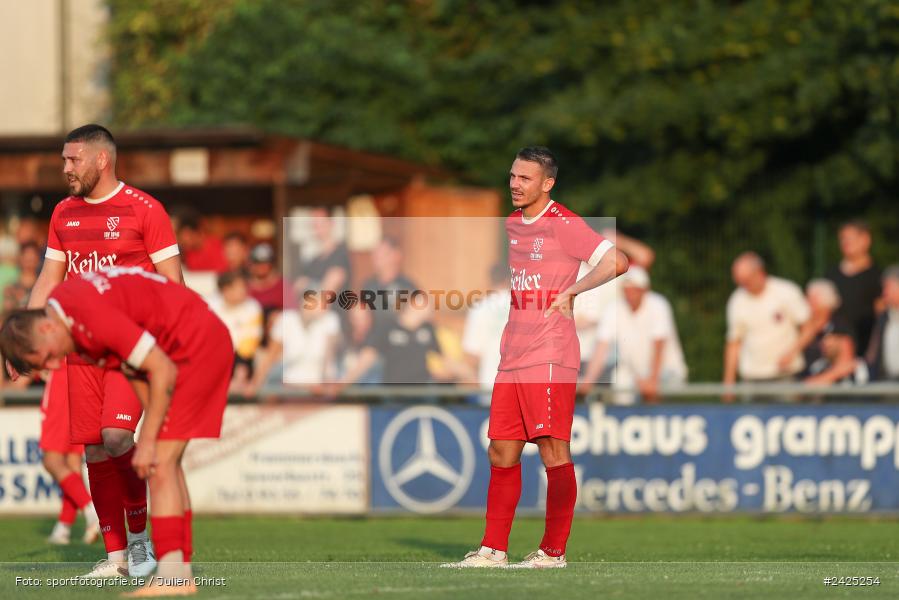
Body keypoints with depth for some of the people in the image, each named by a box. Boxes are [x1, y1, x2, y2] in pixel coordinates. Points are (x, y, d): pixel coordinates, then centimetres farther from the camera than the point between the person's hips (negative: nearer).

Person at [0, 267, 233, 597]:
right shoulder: (60, 302, 3)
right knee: (166, 462, 11)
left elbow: (164, 372, -24)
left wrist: (148, 442, -17)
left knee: (160, 463, -13)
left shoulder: (93, 316, -27)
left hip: (197, 344, -10)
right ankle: (182, 572, 12)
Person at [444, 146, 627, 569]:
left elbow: (617, 262, -18)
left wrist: (569, 292, -14)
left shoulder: (564, 225, -9)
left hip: (551, 356, -8)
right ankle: (493, 549, 10)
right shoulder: (511, 224, 15)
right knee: (501, 452, 7)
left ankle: (554, 551, 0)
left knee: (553, 451, -5)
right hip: (512, 358, 8)